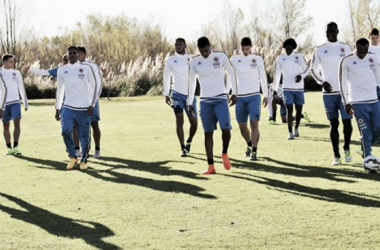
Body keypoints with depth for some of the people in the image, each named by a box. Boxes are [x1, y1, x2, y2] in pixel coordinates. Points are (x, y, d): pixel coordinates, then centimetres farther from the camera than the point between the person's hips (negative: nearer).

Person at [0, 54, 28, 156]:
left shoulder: (16, 72, 8)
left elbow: (21, 88, 13)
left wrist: (25, 103, 11)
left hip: (15, 102, 1)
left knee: (17, 123, -13)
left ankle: (15, 147, -11)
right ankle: (9, 148, 11)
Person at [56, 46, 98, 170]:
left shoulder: (86, 68, -1)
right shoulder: (61, 70, 7)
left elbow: (94, 86, 1)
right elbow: (60, 90, 15)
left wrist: (92, 105, -7)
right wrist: (57, 108, 11)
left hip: (84, 109, -1)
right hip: (68, 107, 1)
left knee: (84, 136, 0)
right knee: (66, 130, -19)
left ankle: (84, 160, 20)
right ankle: (73, 157, 0)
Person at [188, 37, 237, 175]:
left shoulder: (221, 56, -3)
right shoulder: (194, 61, 2)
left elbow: (231, 73, 7)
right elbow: (192, 82, 9)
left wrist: (234, 93, 4)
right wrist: (190, 102, 7)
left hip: (220, 99, -2)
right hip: (205, 101, 2)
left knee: (226, 128, -16)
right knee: (208, 132, 2)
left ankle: (225, 153, 13)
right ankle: (211, 166, 6)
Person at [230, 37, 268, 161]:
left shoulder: (257, 59, 2)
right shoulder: (235, 59, 3)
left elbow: (263, 77, 8)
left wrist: (266, 95, 8)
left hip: (254, 96, -2)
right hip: (240, 97, 2)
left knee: (254, 123, -13)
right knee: (242, 126, 8)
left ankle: (254, 151, -11)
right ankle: (249, 145, 33)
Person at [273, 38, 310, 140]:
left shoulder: (299, 56, 1)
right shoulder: (280, 58, 2)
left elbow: (306, 68, 7)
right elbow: (277, 74, 8)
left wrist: (301, 75, -15)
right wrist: (275, 89, 8)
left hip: (299, 88, 1)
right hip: (287, 88, -1)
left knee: (299, 109, 9)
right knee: (289, 109, -10)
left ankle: (296, 129, 30)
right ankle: (290, 133, -9)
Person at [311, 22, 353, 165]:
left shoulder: (345, 48, 6)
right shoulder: (319, 50, 5)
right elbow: (313, 69, 10)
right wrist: (322, 82, -7)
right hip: (328, 93, 0)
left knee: (347, 121, -5)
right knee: (334, 124, 1)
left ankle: (347, 148, 20)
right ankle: (336, 156, 8)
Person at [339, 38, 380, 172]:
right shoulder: (346, 61, -7)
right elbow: (343, 82, -3)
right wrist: (346, 102, -4)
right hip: (358, 102, -5)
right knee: (366, 132, -5)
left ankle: (365, 149, 26)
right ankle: (367, 158, 3)